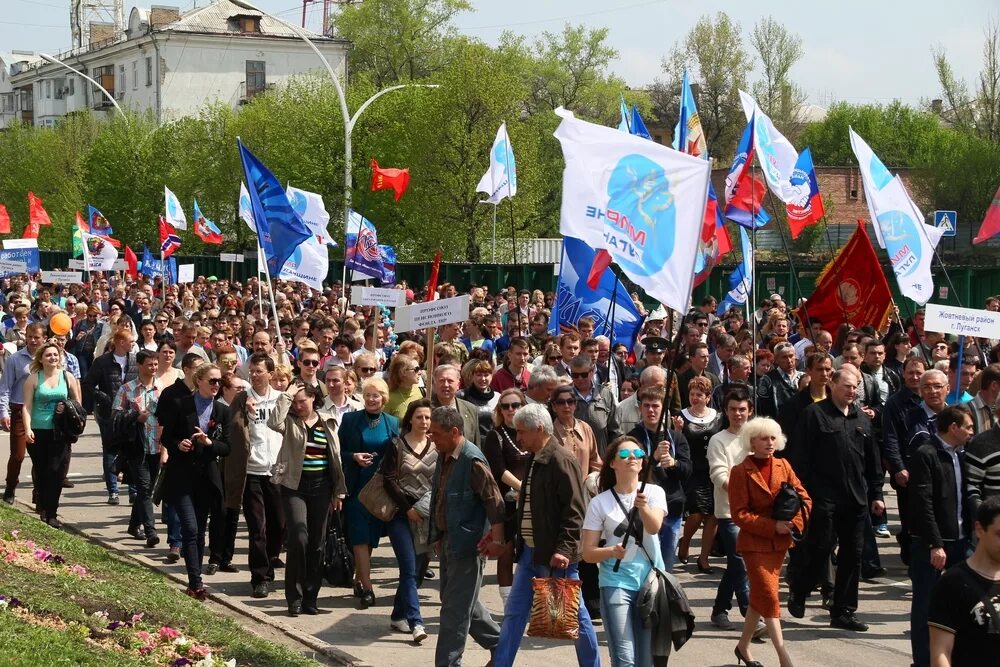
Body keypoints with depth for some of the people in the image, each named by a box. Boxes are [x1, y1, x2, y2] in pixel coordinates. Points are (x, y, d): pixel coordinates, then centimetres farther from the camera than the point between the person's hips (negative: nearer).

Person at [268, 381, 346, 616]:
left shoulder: (328, 423, 10)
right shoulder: (290, 421, 1)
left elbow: (335, 458, 13)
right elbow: (274, 422, -24)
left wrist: (339, 491, 11)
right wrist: (286, 396, -16)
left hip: (320, 488, 3)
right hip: (294, 486, -3)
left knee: (317, 544, 6)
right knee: (298, 537, -16)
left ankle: (311, 597, 15)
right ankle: (294, 597, -5)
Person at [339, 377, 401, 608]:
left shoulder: (393, 423, 7)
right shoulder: (350, 420, 2)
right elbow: (338, 452, 3)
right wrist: (354, 457, -16)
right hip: (356, 487, -2)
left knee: (371, 537, 8)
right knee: (360, 536, -8)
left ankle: (359, 579, 25)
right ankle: (366, 588, -11)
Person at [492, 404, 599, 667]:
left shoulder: (561, 460, -16)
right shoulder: (534, 459, 12)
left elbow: (574, 510, -20)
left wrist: (564, 548, -25)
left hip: (554, 555, -9)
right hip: (530, 551, 9)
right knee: (514, 612, 10)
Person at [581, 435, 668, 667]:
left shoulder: (654, 492, 2)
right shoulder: (600, 503, -1)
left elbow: (654, 527, -17)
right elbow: (588, 553, -1)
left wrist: (644, 508, -38)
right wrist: (611, 551, -22)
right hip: (616, 584, -2)